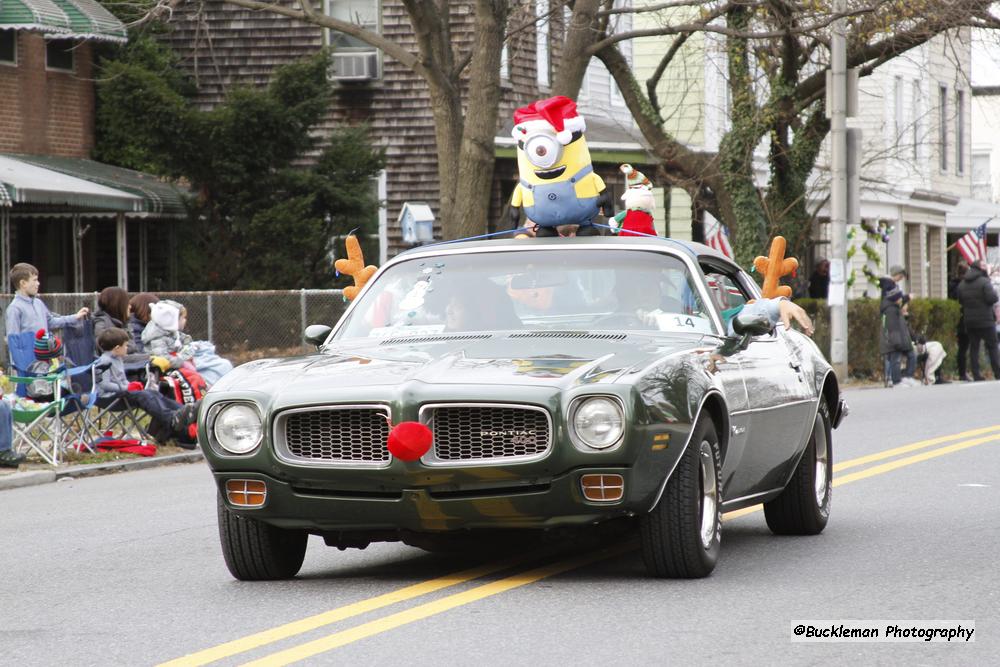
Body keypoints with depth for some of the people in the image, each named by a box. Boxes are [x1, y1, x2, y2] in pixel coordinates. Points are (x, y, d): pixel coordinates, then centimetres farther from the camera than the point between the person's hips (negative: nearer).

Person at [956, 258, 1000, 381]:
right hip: (985, 320, -5)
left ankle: (976, 375, 5)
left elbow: (960, 301, 13)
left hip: (969, 321, 5)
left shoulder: (962, 284, 8)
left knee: (973, 347, 7)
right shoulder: (984, 282, -13)